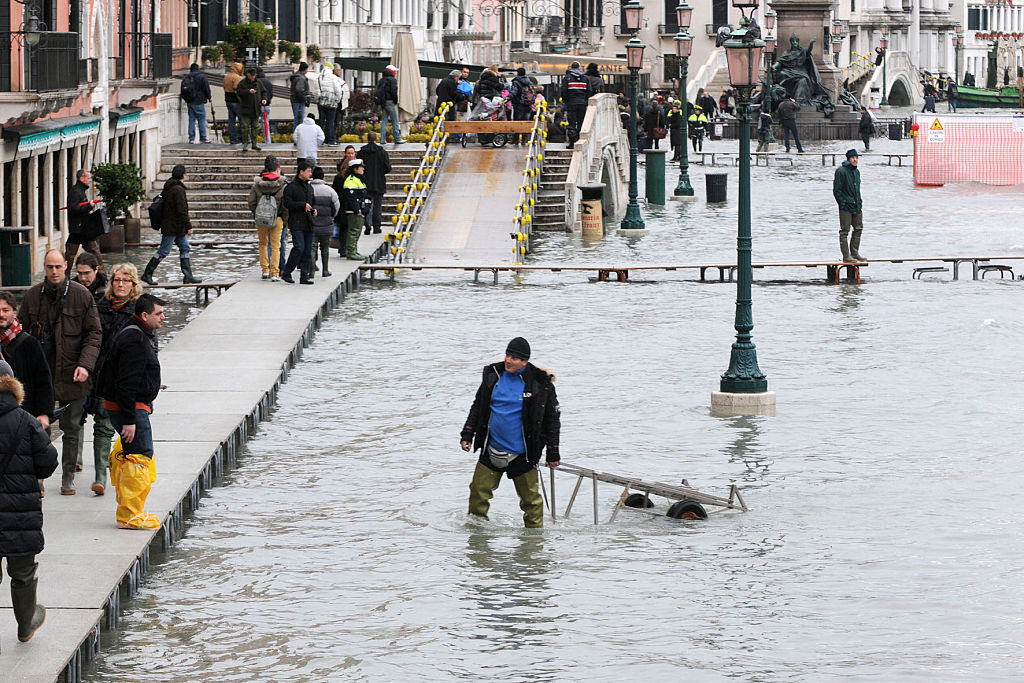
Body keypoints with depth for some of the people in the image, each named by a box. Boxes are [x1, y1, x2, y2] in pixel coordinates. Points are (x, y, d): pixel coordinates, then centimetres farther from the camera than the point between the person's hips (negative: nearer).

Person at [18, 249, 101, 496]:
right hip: (39, 374, 1)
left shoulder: (81, 295, -3)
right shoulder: (32, 295, 4)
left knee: (72, 427, 5)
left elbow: (94, 334, -1)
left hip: (70, 374, -1)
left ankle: (68, 477, 16)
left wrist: (85, 364, -14)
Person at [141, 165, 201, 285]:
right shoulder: (178, 189, -19)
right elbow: (182, 210, -22)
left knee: (185, 248, 12)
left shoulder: (168, 188, 10)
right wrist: (188, 226, -17)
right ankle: (147, 274, 0)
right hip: (173, 228, -10)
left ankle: (188, 276, 13)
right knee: (163, 251, -4)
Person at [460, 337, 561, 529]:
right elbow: (477, 407, 14)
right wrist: (467, 434, 7)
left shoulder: (540, 383, -9)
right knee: (479, 491, 5)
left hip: (522, 453, -3)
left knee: (530, 498, 2)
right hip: (492, 450, 3)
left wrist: (553, 453, -2)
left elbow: (552, 418, -2)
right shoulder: (493, 374, 2)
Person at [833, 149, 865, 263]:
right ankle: (846, 256, -3)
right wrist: (842, 204, -15)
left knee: (858, 229, 12)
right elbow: (836, 190, -13)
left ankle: (855, 253, 23)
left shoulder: (856, 171, 13)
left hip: (857, 207, 8)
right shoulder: (841, 171, -12)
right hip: (846, 207, -8)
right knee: (844, 231, -4)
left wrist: (859, 203, 15)